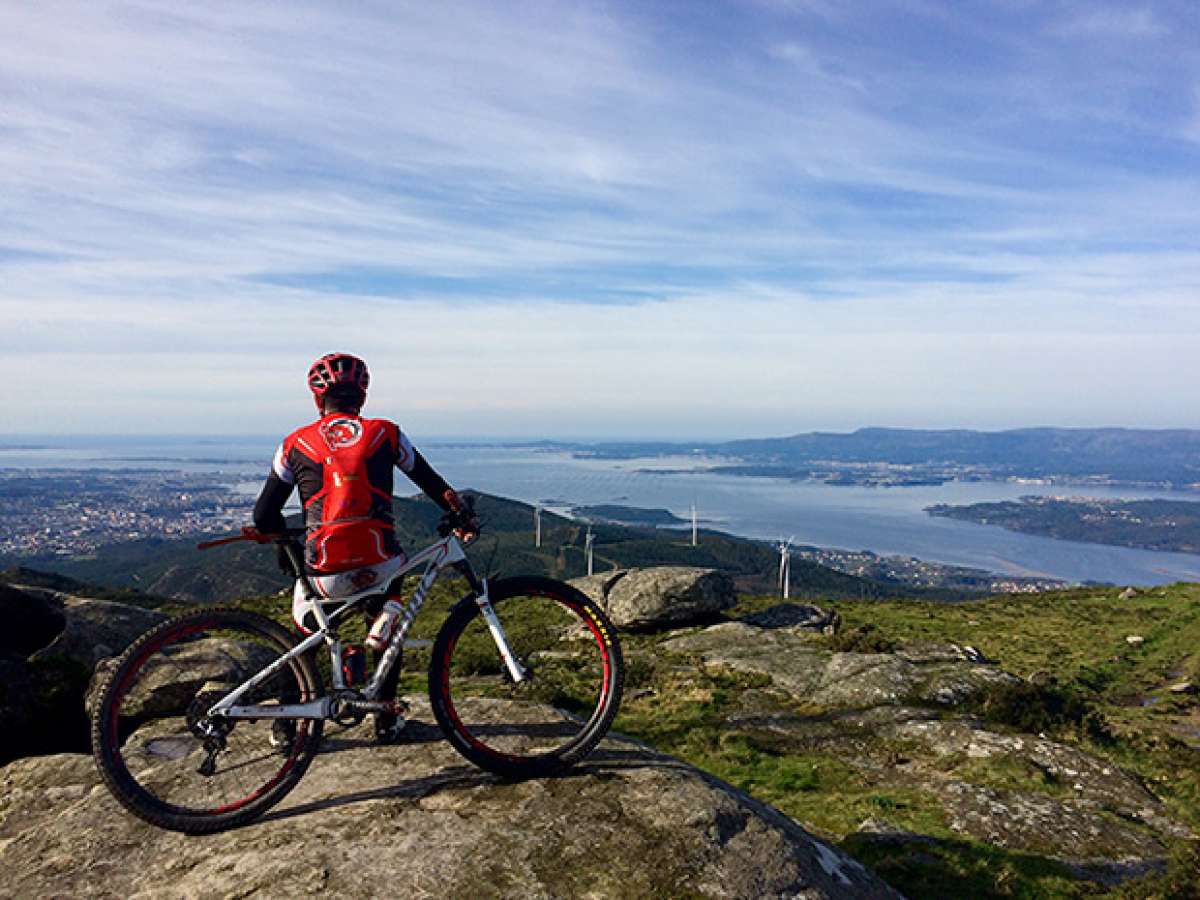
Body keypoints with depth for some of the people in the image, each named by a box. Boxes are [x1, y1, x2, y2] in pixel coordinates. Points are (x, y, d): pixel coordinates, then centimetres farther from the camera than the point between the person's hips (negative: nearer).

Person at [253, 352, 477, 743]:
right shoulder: (386, 433, 7)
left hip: (326, 573, 0)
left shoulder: (296, 443, 8)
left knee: (305, 628, 31)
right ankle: (385, 719, 30)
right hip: (380, 567, 0)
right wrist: (465, 518, 31)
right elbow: (433, 484, 16)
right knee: (388, 619, 32)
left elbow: (264, 516, 10)